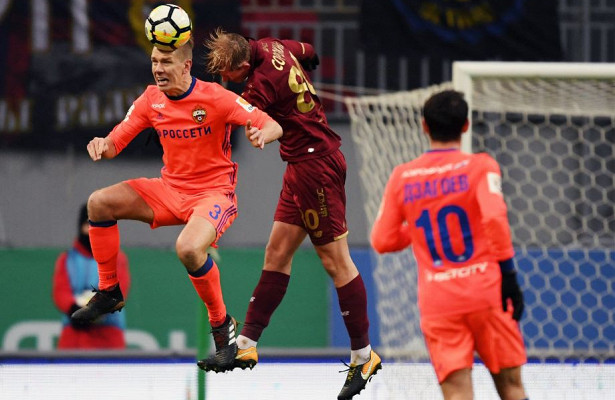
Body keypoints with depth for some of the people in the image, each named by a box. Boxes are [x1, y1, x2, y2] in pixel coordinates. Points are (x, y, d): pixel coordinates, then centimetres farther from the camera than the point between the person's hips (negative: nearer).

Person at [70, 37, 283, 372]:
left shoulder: (215, 97, -17)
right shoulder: (151, 99, -1)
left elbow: (274, 127, -17)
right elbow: (116, 141, 1)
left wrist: (262, 134, -42)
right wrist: (102, 146, -23)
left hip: (214, 192, -6)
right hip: (170, 190, 6)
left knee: (188, 248, -35)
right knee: (100, 202, -7)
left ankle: (222, 325, -12)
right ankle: (109, 292, 8)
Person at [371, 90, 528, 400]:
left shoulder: (402, 177, 8)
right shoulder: (480, 166, -1)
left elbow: (382, 241, 11)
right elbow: (494, 218, -16)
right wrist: (508, 274, -13)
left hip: (436, 302, 2)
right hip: (486, 292, -1)